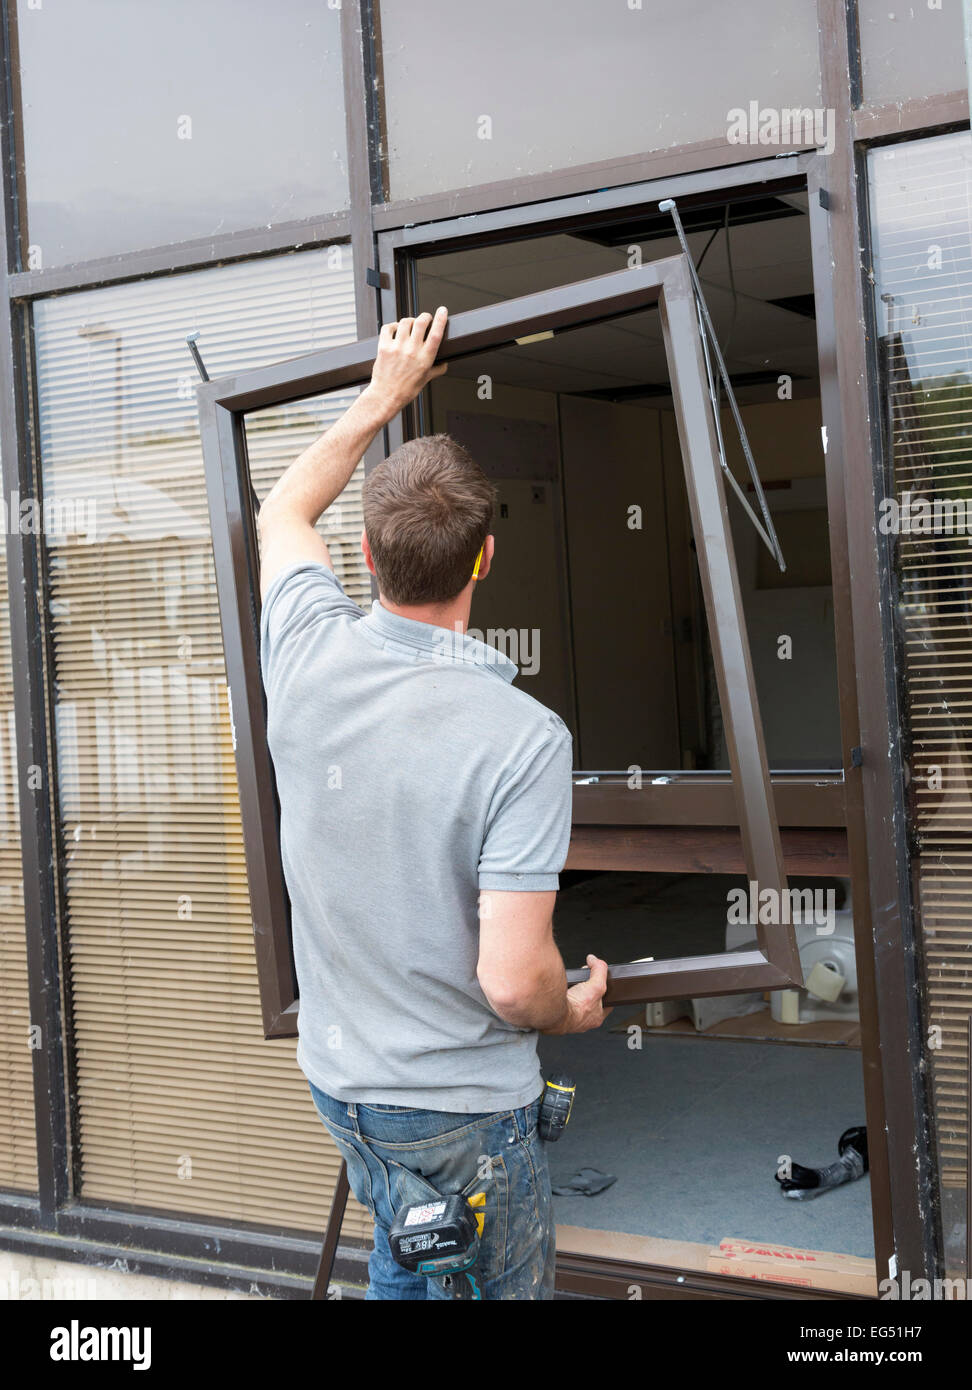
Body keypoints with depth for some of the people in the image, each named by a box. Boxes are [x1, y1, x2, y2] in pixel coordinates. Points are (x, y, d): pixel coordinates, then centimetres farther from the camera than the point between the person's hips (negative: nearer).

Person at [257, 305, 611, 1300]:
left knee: (400, 1275, 28)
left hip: (338, 1077, 5)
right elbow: (514, 981, -27)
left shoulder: (309, 656, -12)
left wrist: (381, 398, 19)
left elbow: (282, 515, 12)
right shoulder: (523, 736, -26)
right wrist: (576, 1011, -4)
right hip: (464, 1106, -5)